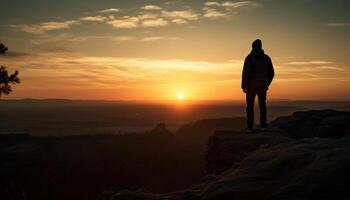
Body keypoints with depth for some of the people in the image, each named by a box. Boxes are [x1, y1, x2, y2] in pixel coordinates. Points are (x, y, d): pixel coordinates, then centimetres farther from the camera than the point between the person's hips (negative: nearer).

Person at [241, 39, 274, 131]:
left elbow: (245, 72, -17)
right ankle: (263, 125, 15)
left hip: (251, 86, -3)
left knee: (250, 107, 7)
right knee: (262, 105, 18)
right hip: (262, 86, 3)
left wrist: (243, 86, -9)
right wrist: (267, 84, 20)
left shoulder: (249, 58, -9)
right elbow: (271, 73, 6)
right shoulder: (266, 58, 3)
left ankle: (250, 127, 2)